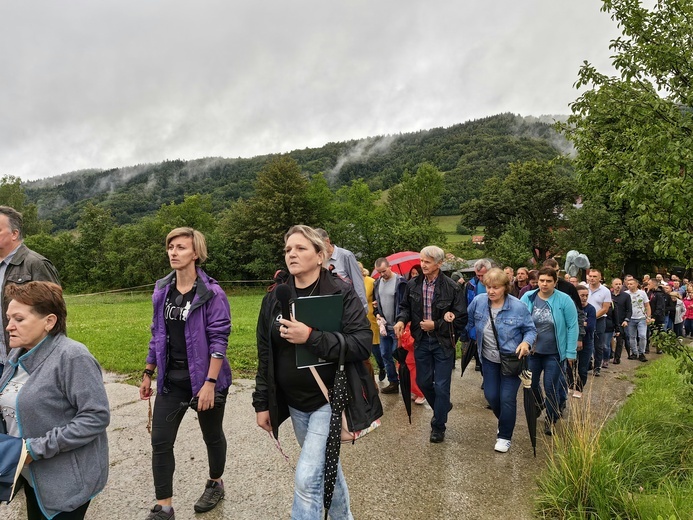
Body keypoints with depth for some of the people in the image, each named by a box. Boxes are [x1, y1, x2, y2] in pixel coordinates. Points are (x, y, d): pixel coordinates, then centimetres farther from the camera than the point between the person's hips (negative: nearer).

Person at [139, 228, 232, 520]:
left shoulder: (211, 293, -15)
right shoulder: (162, 290, 3)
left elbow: (219, 340, -17)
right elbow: (157, 334, 11)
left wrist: (210, 383, -22)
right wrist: (148, 373, 12)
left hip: (204, 378, -4)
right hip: (171, 379, 5)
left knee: (212, 436, 15)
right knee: (160, 442, 3)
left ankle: (215, 484, 40)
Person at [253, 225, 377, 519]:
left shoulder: (342, 293, -12)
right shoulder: (274, 299, 2)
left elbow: (363, 344, -21)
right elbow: (265, 357, 7)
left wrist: (311, 337, -29)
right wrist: (262, 404, 7)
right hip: (295, 404, 5)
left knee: (306, 477, -10)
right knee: (325, 466, 21)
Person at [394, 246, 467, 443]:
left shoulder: (452, 287, -15)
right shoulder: (413, 285, -4)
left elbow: (461, 320, -12)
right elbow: (405, 306, 10)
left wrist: (435, 325, -19)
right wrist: (401, 320, -12)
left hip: (443, 342, -4)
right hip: (421, 341, 4)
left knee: (441, 385, 4)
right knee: (423, 381, 16)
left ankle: (438, 426, 23)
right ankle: (442, 407, 44)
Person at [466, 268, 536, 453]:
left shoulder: (518, 307, -19)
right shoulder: (478, 301, -11)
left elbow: (531, 330, -9)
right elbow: (468, 321, 6)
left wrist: (526, 343, -26)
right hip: (489, 359, 4)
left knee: (507, 398, -2)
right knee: (491, 395, 10)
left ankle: (505, 436, 18)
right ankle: (505, 421, 42)